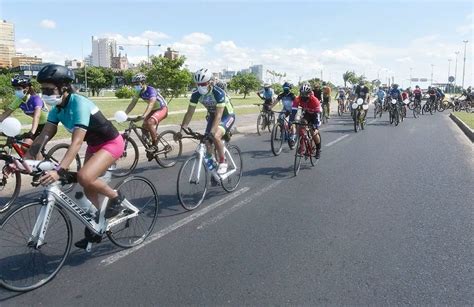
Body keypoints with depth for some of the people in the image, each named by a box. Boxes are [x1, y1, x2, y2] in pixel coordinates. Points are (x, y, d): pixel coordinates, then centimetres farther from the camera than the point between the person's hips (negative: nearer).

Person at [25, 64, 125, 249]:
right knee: (89, 189, 9)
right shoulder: (56, 107, -5)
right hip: (94, 144, 9)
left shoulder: (79, 104, -29)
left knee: (84, 177, -29)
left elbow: (77, 142, -37)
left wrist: (59, 171, -46)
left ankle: (115, 197, -2)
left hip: (111, 143, -9)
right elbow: (44, 135, -8)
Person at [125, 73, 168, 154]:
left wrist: (143, 116, -58)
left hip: (162, 109, -8)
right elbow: (132, 104, -7)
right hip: (153, 110, 8)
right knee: (144, 126, 0)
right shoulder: (139, 92, -7)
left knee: (150, 122, -30)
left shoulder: (151, 90, -29)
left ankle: (154, 145, -17)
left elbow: (151, 104, -43)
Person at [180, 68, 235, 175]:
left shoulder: (218, 93, -34)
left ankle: (223, 162, -9)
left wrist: (212, 132, -49)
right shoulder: (196, 94, -18)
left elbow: (218, 116, -39)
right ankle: (209, 161, 20)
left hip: (227, 116, -6)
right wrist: (182, 129, -22)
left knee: (216, 136, -28)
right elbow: (189, 113, -14)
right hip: (212, 115, 6)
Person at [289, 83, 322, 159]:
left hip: (314, 114, -4)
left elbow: (318, 114, -36)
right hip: (306, 114, 4)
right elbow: (293, 111, -31)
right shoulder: (298, 99, -27)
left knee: (314, 133, -14)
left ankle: (318, 150, 8)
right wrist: (290, 122, -43)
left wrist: (316, 128, -43)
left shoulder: (315, 100, -36)